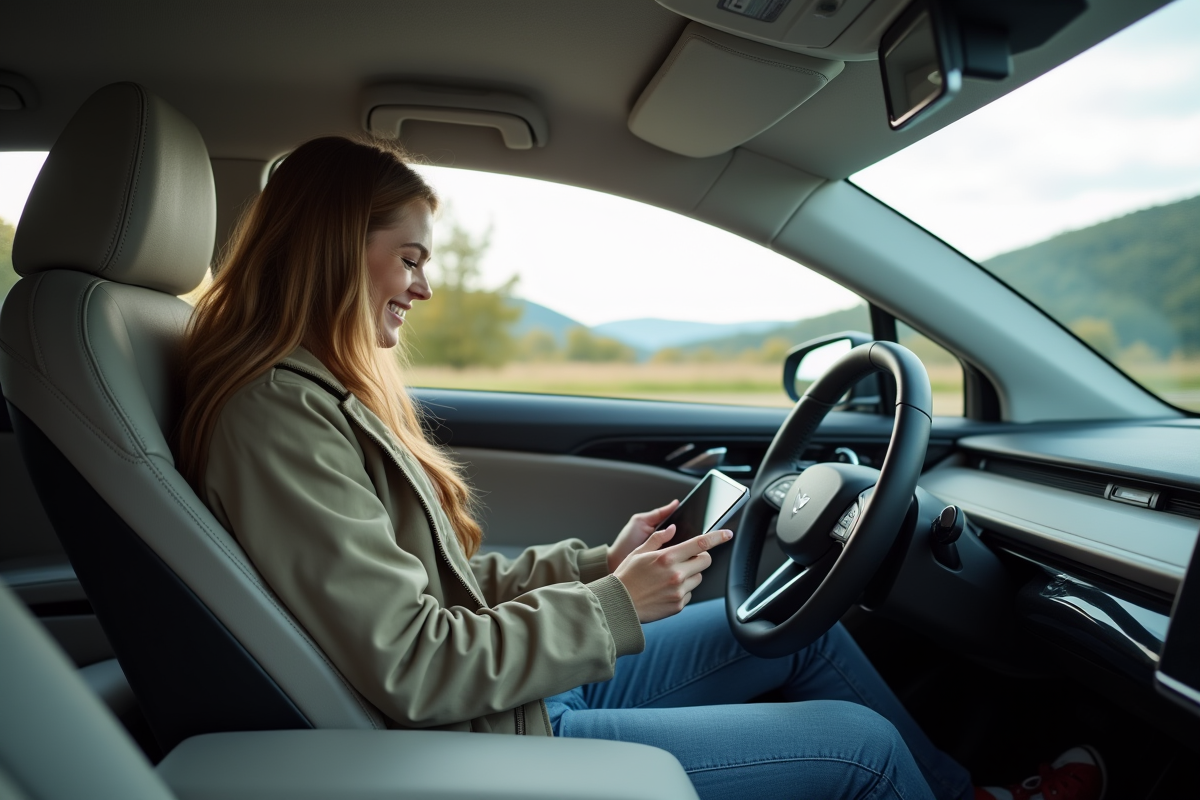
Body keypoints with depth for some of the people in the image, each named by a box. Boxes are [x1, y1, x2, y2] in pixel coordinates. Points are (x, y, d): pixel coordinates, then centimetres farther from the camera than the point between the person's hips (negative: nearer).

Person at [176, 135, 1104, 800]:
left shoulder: (321, 393, 9)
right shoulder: (278, 414, -21)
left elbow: (448, 586, 10)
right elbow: (411, 668, -24)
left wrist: (598, 563, 3)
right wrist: (613, 608, -16)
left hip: (531, 677, 9)